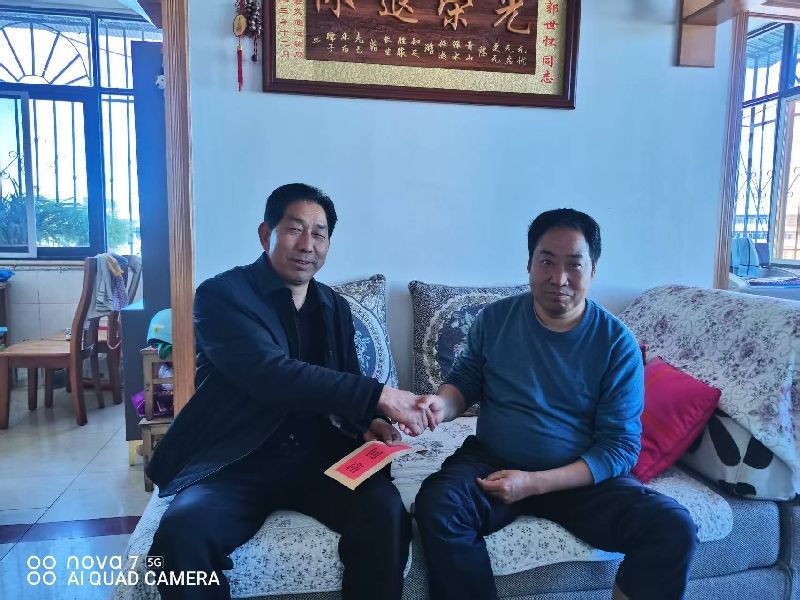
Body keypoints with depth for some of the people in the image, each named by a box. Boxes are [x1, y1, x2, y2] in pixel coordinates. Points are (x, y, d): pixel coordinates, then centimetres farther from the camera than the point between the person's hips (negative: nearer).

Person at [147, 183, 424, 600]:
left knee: (385, 512, -25)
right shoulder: (221, 294, -7)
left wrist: (367, 421, -5)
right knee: (181, 532, -32)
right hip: (236, 464, -3)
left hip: (319, 460, 4)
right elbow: (270, 374, -23)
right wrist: (378, 395, -26)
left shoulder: (335, 308, 11)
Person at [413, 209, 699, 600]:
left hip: (583, 478, 0)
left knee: (675, 529, -22)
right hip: (492, 462, 1)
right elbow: (466, 378, 12)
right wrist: (442, 404, -15)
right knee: (436, 506, -29)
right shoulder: (495, 319, -2)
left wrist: (535, 483, -21)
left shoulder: (617, 342, -8)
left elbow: (621, 445, -9)